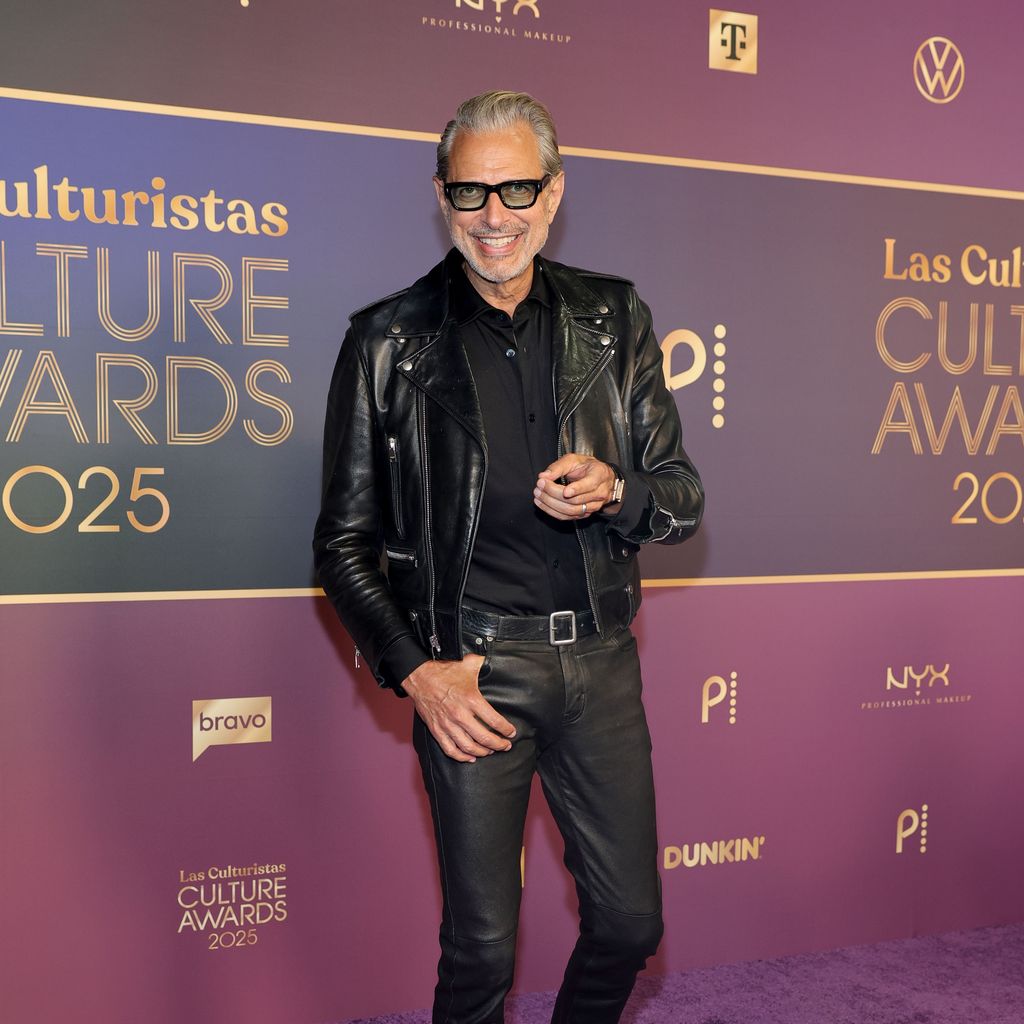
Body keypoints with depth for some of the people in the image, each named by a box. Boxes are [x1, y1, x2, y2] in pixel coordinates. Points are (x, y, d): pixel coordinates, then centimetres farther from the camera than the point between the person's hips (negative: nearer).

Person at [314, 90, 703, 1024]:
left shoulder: (614, 320, 6)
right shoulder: (389, 342, -1)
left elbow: (683, 494, 8)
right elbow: (344, 539, 2)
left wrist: (614, 493, -15)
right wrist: (415, 671, -9)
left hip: (599, 658, 3)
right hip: (470, 668, -2)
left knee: (631, 923, 14)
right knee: (481, 945, 6)